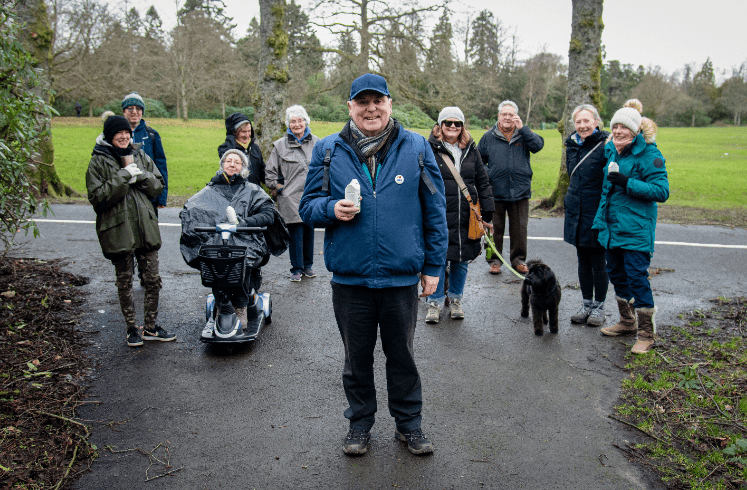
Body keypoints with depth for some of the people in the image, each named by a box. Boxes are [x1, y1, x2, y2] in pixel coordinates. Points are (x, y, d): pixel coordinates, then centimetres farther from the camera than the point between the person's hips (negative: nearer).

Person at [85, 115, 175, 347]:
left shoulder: (140, 155, 9)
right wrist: (125, 175, -18)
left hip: (145, 227, 4)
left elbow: (158, 186, 6)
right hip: (118, 230, -3)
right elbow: (97, 197, -14)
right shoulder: (98, 162, -4)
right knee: (125, 282, 9)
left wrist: (137, 171, -11)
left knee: (153, 280, 6)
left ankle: (150, 327, 21)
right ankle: (132, 328, 24)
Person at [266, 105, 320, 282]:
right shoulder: (280, 145, 2)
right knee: (295, 233, -4)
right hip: (291, 199, -2)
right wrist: (280, 189, 0)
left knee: (309, 232, 9)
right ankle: (296, 269, 9)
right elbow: (270, 172, 8)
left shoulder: (316, 143, 8)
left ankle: (307, 265, 24)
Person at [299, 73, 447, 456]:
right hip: (349, 277, 1)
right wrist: (332, 209, -17)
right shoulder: (328, 151, 2)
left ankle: (408, 423, 34)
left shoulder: (416, 148, 1)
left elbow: (435, 210, 4)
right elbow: (308, 206, 6)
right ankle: (360, 422, 36)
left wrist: (433, 266, 2)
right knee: (356, 357, 15)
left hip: (402, 277, 0)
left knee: (402, 355, 15)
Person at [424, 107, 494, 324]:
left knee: (462, 260, 11)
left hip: (466, 217, 4)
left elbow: (483, 182, 13)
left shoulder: (471, 150, 10)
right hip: (439, 217, -3)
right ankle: (434, 302, 17)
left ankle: (455, 299, 29)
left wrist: (487, 214, 7)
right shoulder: (430, 150, -1)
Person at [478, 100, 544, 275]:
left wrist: (522, 128, -14)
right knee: (495, 228, 6)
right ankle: (494, 260, 18)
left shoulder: (524, 135, 7)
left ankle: (518, 260, 21)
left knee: (519, 228, 8)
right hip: (495, 192, 0)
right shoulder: (489, 137, 7)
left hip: (520, 191, 0)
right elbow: (479, 161, 14)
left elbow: (538, 145, -11)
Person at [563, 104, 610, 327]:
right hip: (576, 213, 6)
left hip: (596, 214, -6)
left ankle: (599, 306, 19)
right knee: (583, 261, 14)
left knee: (598, 262, 4)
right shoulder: (572, 146, 9)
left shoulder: (605, 146, -12)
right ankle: (586, 304, 26)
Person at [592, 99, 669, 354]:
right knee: (616, 273, 16)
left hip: (636, 228, -8)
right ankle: (627, 322, 34)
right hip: (612, 225, 8)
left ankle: (646, 334, 7)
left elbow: (662, 191, -16)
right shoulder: (610, 150, 10)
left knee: (637, 277, -6)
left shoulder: (649, 154, -12)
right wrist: (600, 222, 18)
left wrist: (627, 182, -24)